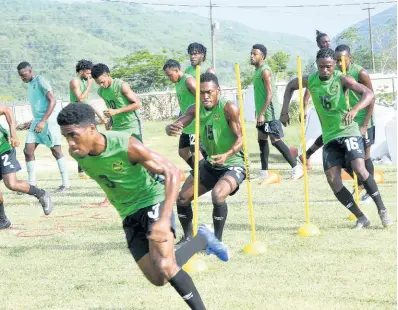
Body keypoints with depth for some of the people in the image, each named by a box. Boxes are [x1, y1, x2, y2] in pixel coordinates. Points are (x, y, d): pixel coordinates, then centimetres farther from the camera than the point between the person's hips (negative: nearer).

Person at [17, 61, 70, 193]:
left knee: (56, 151, -4)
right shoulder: (30, 84, 16)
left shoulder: (40, 81, -10)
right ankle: (32, 184, 3)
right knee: (28, 151, 0)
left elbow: (52, 101, -18)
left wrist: (43, 121, -23)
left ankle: (65, 183, 2)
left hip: (48, 121, -9)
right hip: (36, 122, 9)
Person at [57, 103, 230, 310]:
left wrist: (164, 219, -37)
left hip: (154, 202, -6)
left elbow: (172, 172, -27)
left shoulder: (127, 145, -30)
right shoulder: (76, 153, -14)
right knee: (158, 278, 4)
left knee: (164, 268, -25)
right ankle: (202, 239, 27)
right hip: (129, 215, 6)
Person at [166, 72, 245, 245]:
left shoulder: (229, 108, -22)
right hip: (209, 164, 7)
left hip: (233, 165, -7)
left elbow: (240, 139, -23)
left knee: (218, 195, -32)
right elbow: (175, 125, -13)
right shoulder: (196, 109, -5)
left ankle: (218, 240, -14)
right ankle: (188, 237, 28)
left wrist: (227, 155, -42)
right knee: (182, 198, 5)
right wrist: (171, 129, -40)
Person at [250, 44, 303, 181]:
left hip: (270, 112, -10)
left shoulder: (265, 71, -15)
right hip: (263, 112, 10)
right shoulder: (258, 70, 14)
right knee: (262, 139, 10)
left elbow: (270, 94, -21)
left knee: (276, 140, -11)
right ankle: (264, 172, 15)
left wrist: (262, 113, -24)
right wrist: (259, 112, 22)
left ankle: (296, 168, -9)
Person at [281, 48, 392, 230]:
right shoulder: (310, 81, 0)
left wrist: (355, 109, -42)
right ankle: (361, 218, 2)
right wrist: (285, 110, 9)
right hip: (329, 136, 5)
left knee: (359, 169, -23)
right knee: (332, 180, -7)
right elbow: (291, 86, 21)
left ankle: (382, 210, -8)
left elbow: (369, 94, -24)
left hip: (349, 132, -5)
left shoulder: (342, 79, -13)